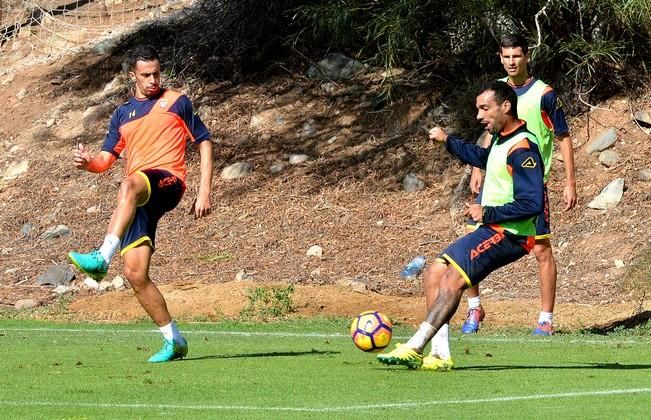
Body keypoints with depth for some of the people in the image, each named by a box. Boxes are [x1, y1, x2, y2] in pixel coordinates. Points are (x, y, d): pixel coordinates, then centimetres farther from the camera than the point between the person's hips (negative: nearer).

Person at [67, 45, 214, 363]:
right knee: (135, 273, -7)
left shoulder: (176, 102, 11)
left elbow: (204, 143, 10)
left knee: (130, 186, -41)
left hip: (168, 182, -5)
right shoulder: (123, 114, 22)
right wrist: (87, 162, -5)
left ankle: (101, 258, -54)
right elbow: (106, 160, 20)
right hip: (138, 198, 5)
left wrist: (204, 192, 1)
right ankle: (174, 340, 5)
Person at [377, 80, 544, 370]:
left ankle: (414, 348, -27)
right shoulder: (502, 141, 13)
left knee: (452, 278, -23)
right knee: (434, 275, 5)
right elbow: (482, 158, 39)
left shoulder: (522, 149, -18)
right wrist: (448, 141, 36)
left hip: (508, 234, -11)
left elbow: (532, 204, -26)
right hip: (491, 230, 11)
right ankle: (440, 354, -2)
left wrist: (488, 213, -20)